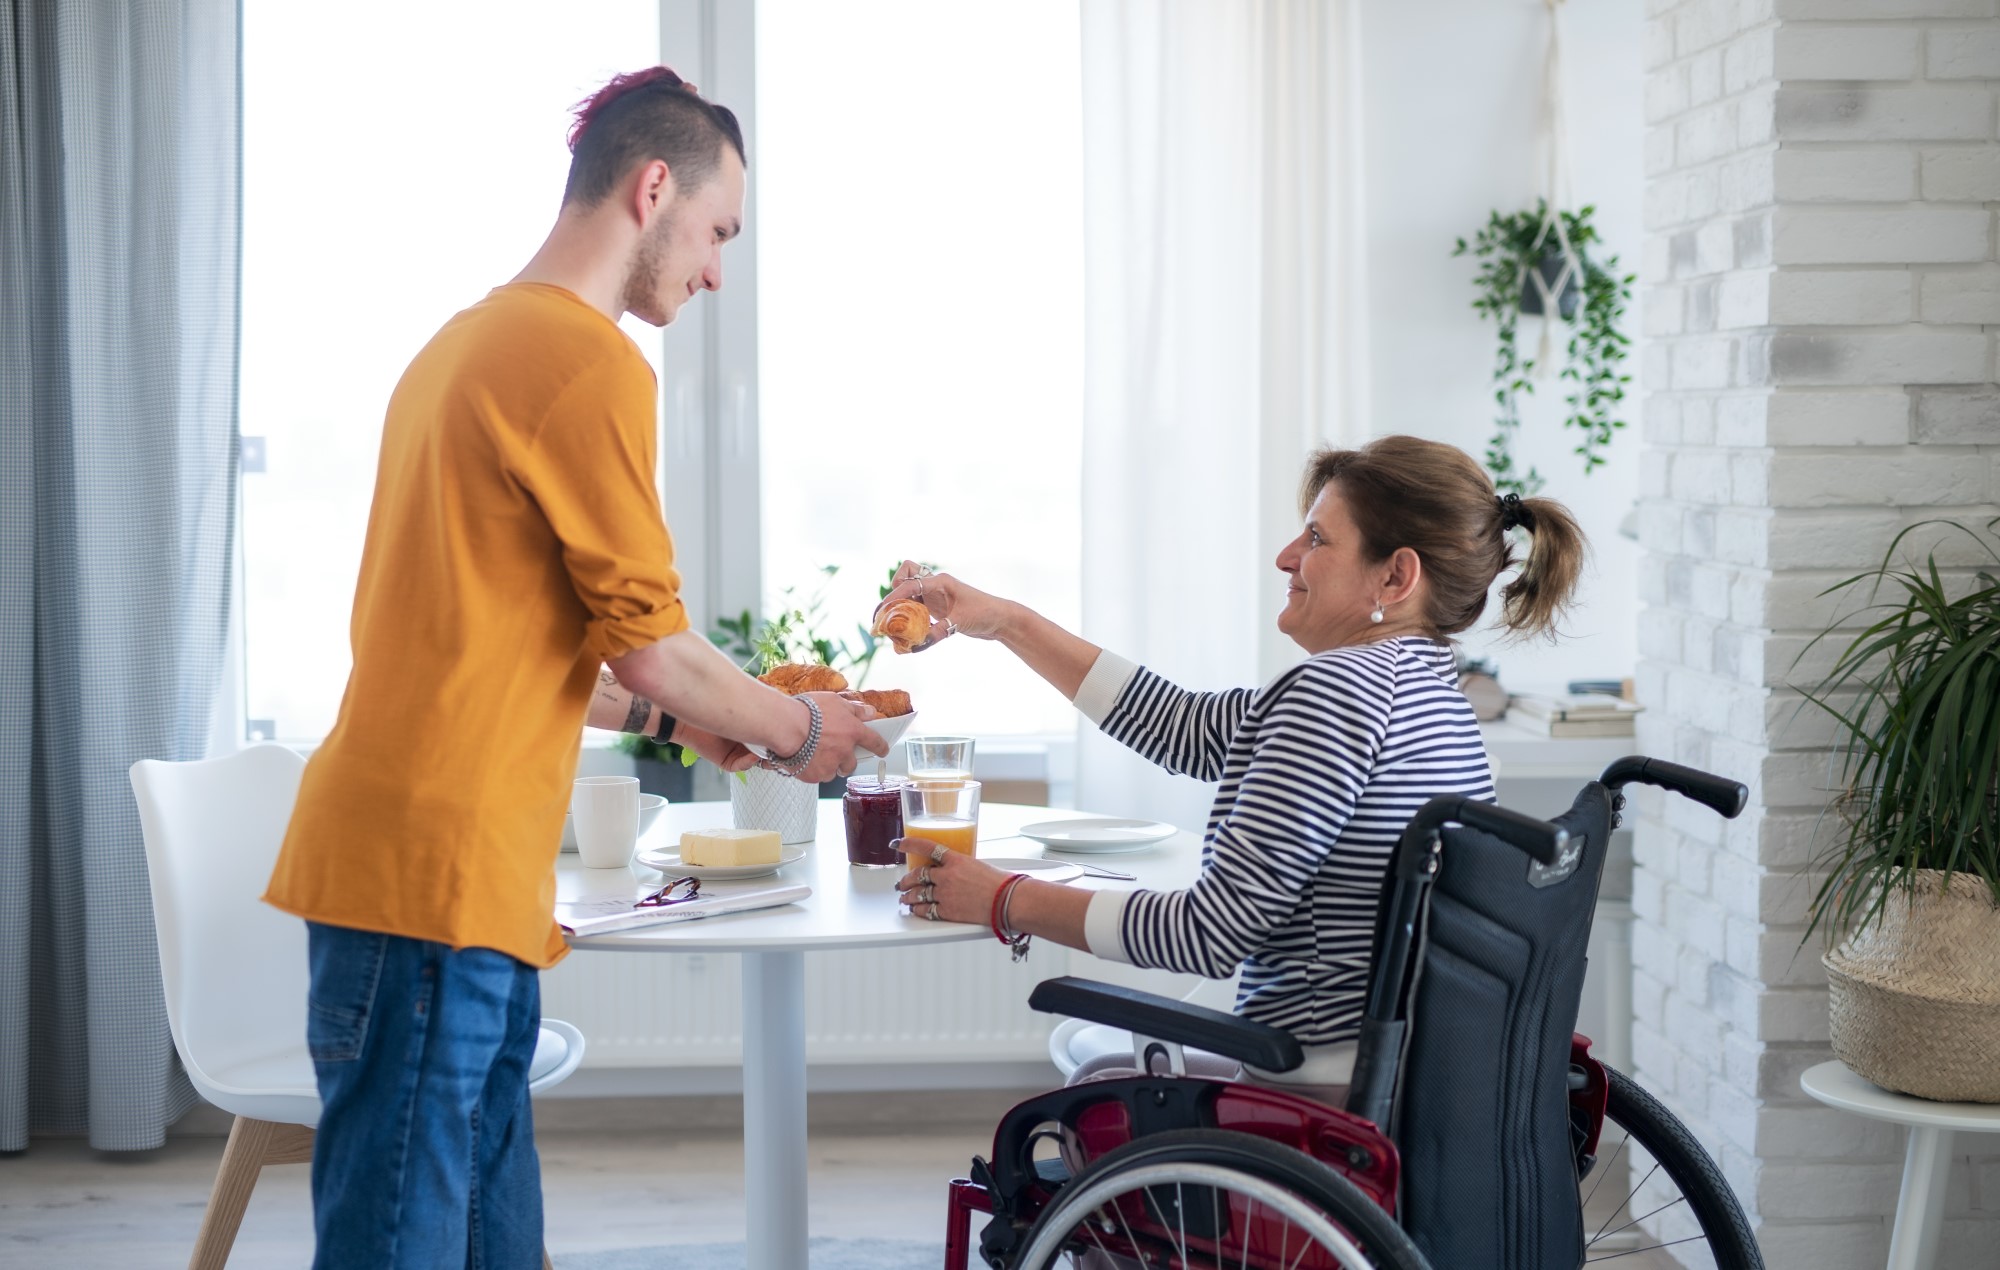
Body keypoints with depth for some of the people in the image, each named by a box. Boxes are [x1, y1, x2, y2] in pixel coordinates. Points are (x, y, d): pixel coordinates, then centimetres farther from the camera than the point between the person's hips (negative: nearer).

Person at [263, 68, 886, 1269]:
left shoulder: (469, 343, 18)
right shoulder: (591, 363, -12)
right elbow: (651, 640, -8)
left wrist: (666, 713, 26)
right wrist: (796, 729, 9)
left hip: (408, 863, 10)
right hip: (439, 880, -10)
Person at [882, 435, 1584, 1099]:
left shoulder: (1340, 686, -21)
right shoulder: (1423, 685, 9)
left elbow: (1212, 932, -21)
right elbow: (1189, 729, 16)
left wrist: (1009, 902, -10)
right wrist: (1006, 621, 17)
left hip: (1336, 1107, -9)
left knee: (1102, 1080, 19)